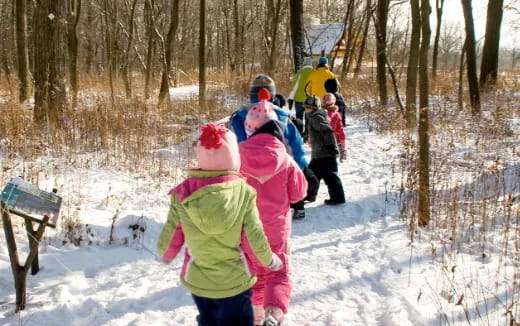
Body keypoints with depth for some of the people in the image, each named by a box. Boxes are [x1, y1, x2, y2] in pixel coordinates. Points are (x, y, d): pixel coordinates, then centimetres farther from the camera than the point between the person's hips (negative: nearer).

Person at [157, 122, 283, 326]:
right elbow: (255, 239, -13)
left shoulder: (183, 194, -17)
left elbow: (170, 239, -7)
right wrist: (270, 260, 8)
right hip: (234, 281, -1)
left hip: (197, 281, 1)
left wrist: (165, 255, 17)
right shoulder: (243, 191, -19)